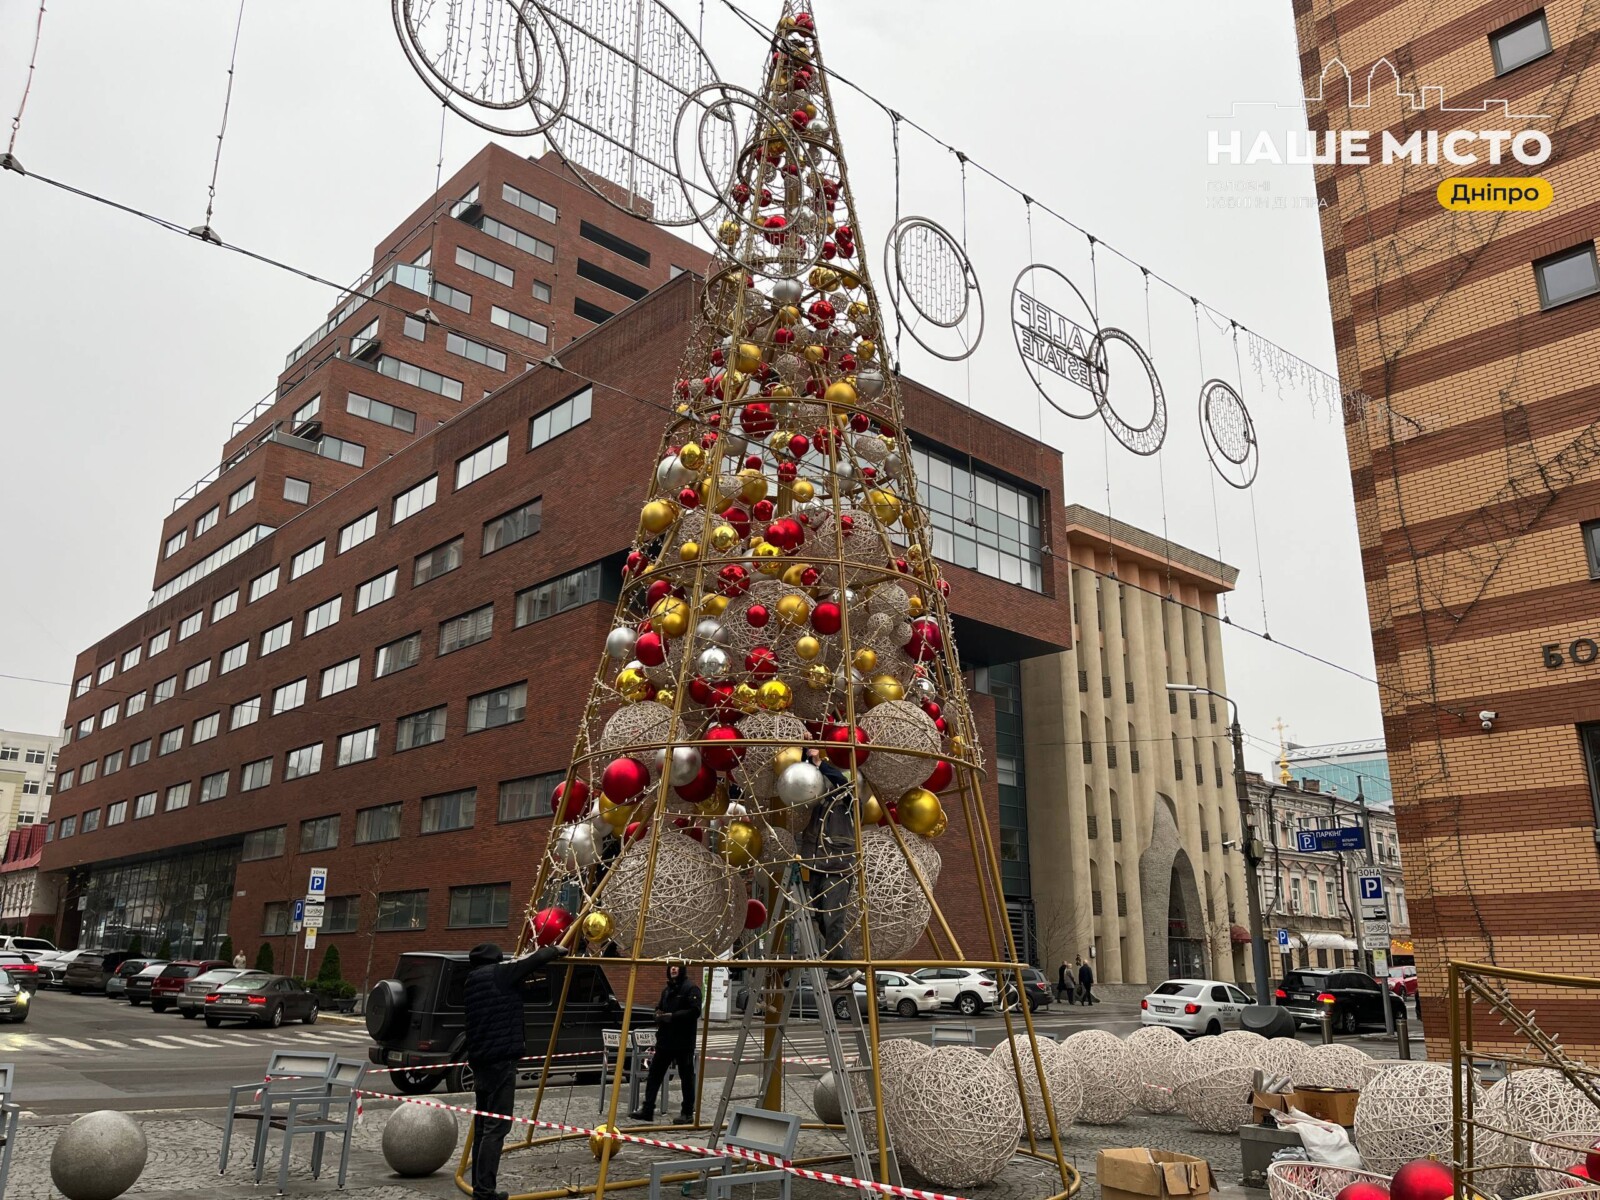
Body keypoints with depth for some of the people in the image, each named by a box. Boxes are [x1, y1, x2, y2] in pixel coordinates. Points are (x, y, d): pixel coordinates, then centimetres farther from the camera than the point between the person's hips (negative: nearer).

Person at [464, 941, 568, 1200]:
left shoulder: (473, 979, 15)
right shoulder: (500, 972, -7)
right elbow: (536, 959, -9)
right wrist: (555, 950, 11)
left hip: (479, 1059, 8)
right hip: (500, 1059, -8)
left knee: (482, 1124, 13)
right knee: (496, 1126, -7)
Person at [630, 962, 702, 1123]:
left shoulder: (691, 988, -7)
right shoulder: (666, 990, 17)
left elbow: (695, 1011, -18)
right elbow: (660, 1009, 27)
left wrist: (672, 1016, -20)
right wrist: (659, 1015, 3)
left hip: (684, 1042, -7)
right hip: (664, 1040, 7)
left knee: (686, 1077, 2)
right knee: (654, 1074, 5)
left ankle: (687, 1113, 11)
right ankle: (647, 1109, 10)